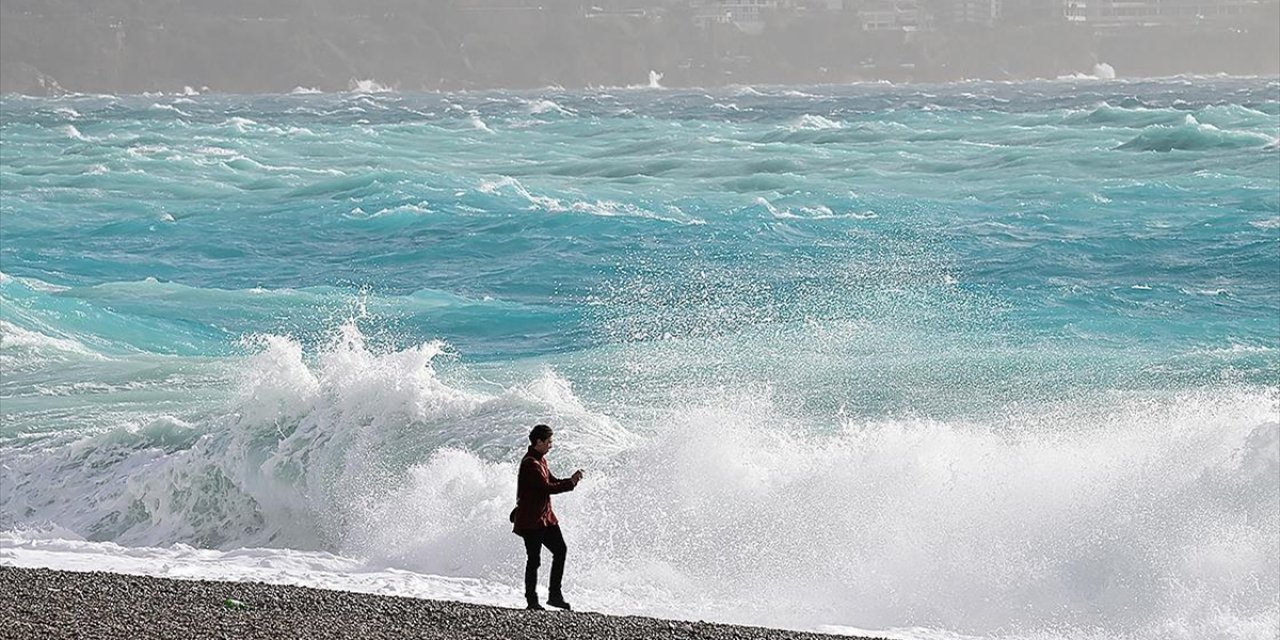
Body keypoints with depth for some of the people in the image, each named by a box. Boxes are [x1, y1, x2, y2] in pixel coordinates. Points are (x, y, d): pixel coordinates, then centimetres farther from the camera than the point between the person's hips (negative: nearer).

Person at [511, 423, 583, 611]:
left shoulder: (541, 460, 14)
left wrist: (571, 479, 0)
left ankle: (554, 594, 12)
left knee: (560, 550, 6)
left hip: (545, 516, 10)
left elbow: (552, 481, 17)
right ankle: (531, 600, 3)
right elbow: (546, 488, -24)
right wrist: (571, 483, -19)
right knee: (534, 560, -4)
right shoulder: (530, 464, -19)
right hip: (530, 520, -10)